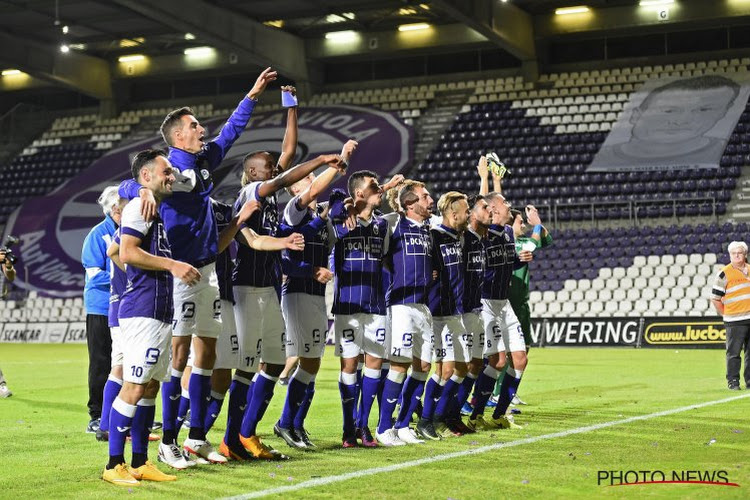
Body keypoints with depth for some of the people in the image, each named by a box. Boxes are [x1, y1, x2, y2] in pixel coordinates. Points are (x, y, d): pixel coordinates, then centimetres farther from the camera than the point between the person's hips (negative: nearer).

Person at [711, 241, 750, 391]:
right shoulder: (725, 273, -6)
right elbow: (715, 298, -4)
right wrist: (726, 314, -2)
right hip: (735, 321, -6)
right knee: (733, 353, -4)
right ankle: (732, 381, 3)